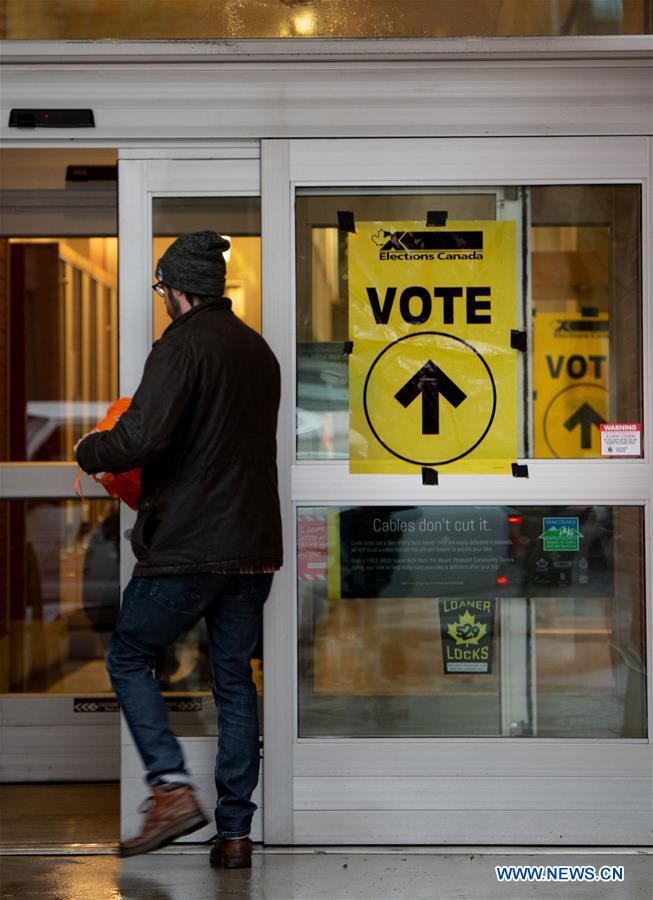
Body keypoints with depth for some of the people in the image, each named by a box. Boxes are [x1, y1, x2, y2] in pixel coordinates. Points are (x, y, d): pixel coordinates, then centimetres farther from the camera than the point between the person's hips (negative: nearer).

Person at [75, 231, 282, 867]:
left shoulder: (181, 347, -11)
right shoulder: (258, 350, 13)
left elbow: (141, 437, -22)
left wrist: (90, 451, -2)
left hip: (187, 547, -7)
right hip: (254, 546, 7)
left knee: (129, 659, 9)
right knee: (235, 679, 11)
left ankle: (173, 790, -5)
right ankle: (235, 829, 11)